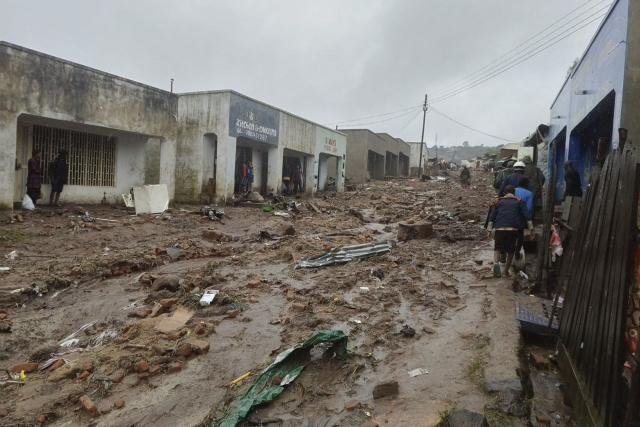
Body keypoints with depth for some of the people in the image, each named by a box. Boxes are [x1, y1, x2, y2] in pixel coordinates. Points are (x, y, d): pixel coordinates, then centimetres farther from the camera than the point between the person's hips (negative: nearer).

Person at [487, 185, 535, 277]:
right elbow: (527, 216, 6)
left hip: (500, 228, 1)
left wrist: (489, 229, 8)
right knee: (511, 250, 13)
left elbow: (492, 216, 9)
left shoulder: (499, 201, 17)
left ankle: (496, 263, -18)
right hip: (513, 228, 0)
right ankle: (506, 271, 14)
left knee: (497, 248, 11)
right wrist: (531, 229, 5)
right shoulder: (519, 202, 15)